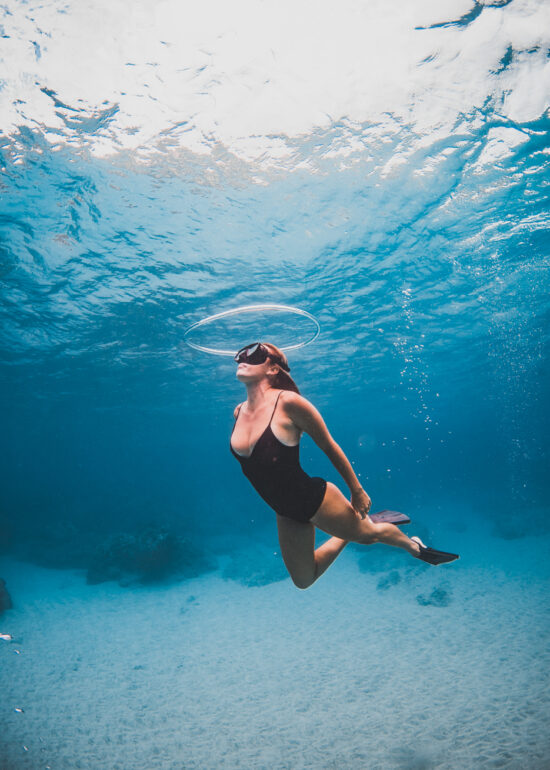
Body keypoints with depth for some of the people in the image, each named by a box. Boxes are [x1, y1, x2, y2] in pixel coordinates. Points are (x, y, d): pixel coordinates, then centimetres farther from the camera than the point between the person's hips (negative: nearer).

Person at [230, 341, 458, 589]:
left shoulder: (288, 402, -24)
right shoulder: (239, 412, -5)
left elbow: (330, 447, -13)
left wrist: (357, 491, -6)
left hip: (315, 500, -6)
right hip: (286, 514, 7)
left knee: (367, 533, 18)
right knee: (303, 580, 20)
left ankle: (414, 545, 51)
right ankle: (347, 535, 43)